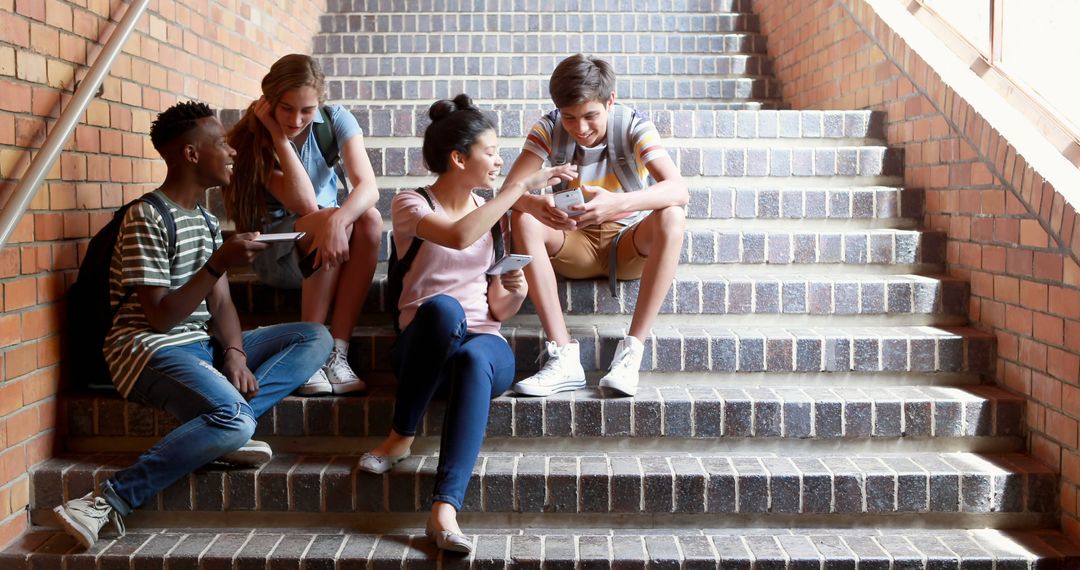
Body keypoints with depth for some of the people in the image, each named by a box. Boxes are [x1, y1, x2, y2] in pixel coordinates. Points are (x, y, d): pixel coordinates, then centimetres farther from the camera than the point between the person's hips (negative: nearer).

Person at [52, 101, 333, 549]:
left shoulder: (206, 220, 15)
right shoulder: (147, 218, -11)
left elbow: (220, 303, 8)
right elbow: (160, 317, -16)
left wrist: (233, 353, -10)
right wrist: (218, 263, -24)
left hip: (202, 346, 9)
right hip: (149, 349, -9)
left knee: (316, 337, -4)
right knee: (234, 419, -34)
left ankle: (219, 429, -18)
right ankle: (108, 502, -24)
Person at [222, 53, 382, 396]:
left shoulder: (335, 120, -8)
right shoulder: (253, 137, -13)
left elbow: (368, 186, -24)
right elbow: (303, 204, -25)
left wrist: (338, 220, -45)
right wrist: (278, 135, -25)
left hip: (326, 230, 3)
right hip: (275, 250, -2)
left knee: (369, 219, -31)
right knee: (326, 217, -34)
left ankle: (337, 353, -31)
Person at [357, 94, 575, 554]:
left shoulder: (492, 212, 14)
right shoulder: (410, 205, 0)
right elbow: (459, 237, -25)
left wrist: (514, 294, -8)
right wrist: (523, 184, -20)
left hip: (484, 345, 3)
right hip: (423, 345, -2)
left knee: (473, 359, -36)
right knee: (442, 306, -38)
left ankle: (445, 508, -43)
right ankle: (402, 436, -20)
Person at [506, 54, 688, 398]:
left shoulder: (633, 127, -16)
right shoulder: (549, 129, -11)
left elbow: (679, 190, -31)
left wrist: (618, 203, -50)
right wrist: (534, 204, -46)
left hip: (629, 245, -1)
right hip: (574, 246, 2)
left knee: (671, 216, -33)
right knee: (522, 220, -27)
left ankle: (631, 353, -31)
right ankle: (564, 358, -31)